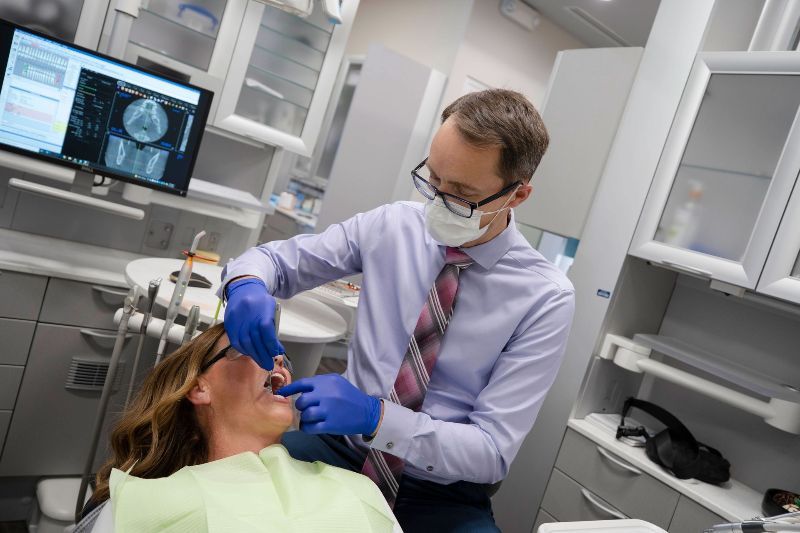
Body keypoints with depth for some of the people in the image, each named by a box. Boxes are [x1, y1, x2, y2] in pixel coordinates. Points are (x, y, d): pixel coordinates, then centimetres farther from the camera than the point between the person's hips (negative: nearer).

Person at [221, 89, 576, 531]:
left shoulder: (545, 298, -15)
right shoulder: (390, 225, -6)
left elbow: (493, 451, -17)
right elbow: (277, 258, 3)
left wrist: (374, 416, -31)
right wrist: (246, 284, -21)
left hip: (440, 495, -2)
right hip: (345, 444, 3)